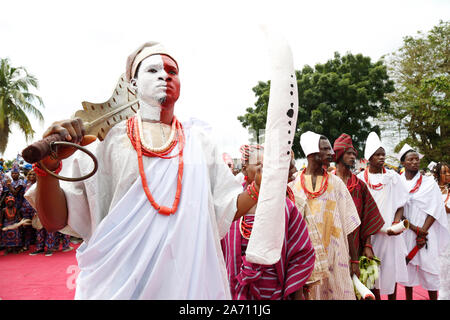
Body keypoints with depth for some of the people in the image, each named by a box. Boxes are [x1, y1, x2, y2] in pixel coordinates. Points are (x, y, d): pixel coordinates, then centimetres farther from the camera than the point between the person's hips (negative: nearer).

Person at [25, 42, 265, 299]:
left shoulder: (198, 140, 4)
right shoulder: (108, 139, -3)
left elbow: (226, 210, 5)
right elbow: (55, 220, -5)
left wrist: (260, 185, -10)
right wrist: (49, 166, -21)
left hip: (189, 278, 3)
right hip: (120, 281, -2)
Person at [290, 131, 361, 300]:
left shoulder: (336, 183, 2)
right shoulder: (294, 185, -1)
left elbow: (347, 226, 2)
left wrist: (354, 260, 1)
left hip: (334, 257, 1)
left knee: (336, 292, 5)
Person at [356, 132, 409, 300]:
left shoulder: (393, 176, 4)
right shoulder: (360, 178, -2)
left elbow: (400, 204, 6)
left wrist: (396, 222, -11)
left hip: (391, 231, 1)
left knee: (392, 267, 7)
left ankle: (392, 297, 23)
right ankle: (376, 296, 21)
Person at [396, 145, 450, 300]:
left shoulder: (429, 182, 1)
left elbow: (434, 210, -3)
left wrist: (423, 231, -12)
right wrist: (415, 229, -12)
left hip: (426, 231, -1)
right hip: (405, 233, 1)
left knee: (428, 267, 2)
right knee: (407, 266, 9)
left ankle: (433, 297, 15)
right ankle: (408, 297, 22)